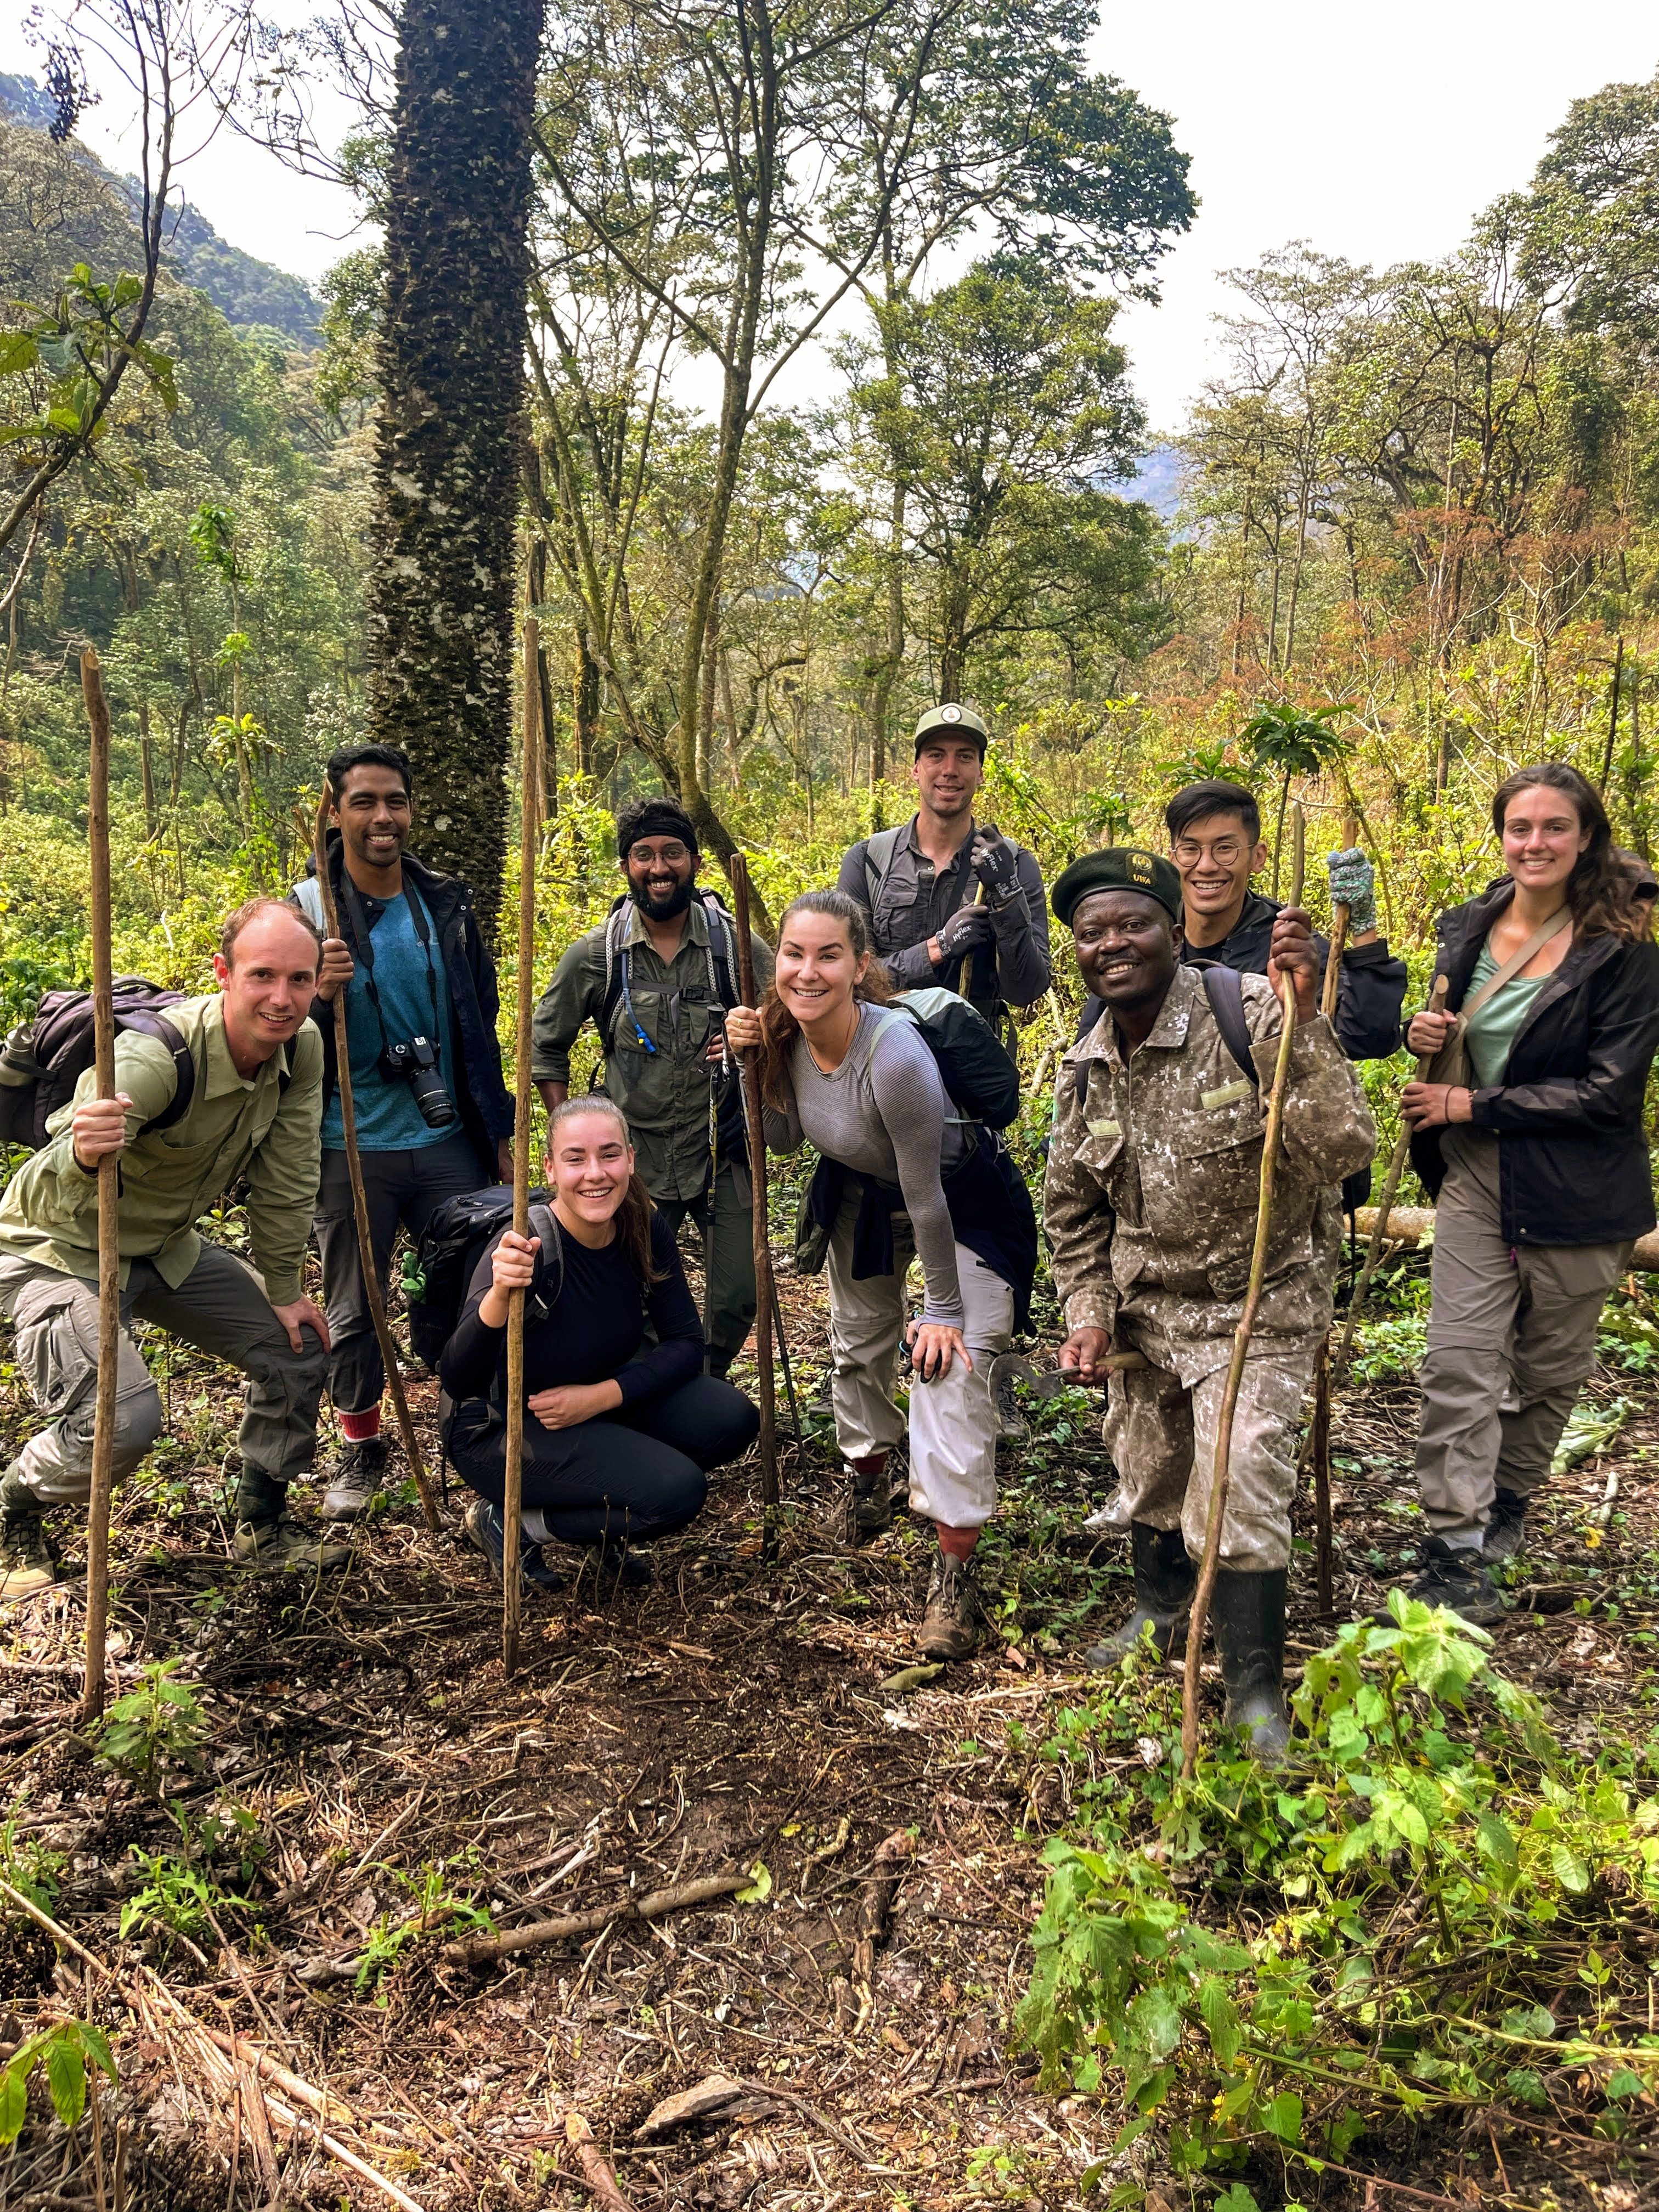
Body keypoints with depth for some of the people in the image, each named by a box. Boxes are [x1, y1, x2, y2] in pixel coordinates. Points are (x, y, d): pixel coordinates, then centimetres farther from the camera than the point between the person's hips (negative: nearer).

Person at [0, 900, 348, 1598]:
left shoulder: (301, 1049, -15)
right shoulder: (157, 1058, -35)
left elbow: (285, 1182, -3)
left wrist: (284, 1290, 2)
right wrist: (82, 1155, -66)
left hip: (167, 1246, 7)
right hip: (61, 1249, -7)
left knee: (300, 1343, 5)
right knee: (122, 1419, -24)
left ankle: (264, 1528, 24)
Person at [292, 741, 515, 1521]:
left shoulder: (447, 903, 4)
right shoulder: (305, 909, -4)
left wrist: (498, 1131, 10)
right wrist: (318, 995, -23)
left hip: (448, 1142, 2)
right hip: (350, 1150, -2)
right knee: (355, 1311, 10)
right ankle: (360, 1450, 30)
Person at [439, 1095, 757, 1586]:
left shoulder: (645, 1230, -12)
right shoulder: (525, 1248, -29)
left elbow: (685, 1342, -6)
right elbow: (458, 1383, -36)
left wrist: (601, 1396, -19)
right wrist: (498, 1297, -54)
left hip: (600, 1398, 6)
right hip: (503, 1430, -6)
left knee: (731, 1421, -14)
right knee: (676, 1491, -24)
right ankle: (505, 1521, -2)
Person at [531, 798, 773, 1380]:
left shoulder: (737, 945, -5)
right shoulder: (593, 957, -3)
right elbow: (546, 1048, 8)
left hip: (724, 1156, 0)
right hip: (637, 1159, 0)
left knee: (738, 1299, 4)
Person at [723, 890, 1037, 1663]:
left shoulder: (895, 1056, -38)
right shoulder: (788, 1031, -16)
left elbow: (925, 1201, -29)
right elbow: (784, 1139, 0)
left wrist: (945, 1309, -20)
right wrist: (755, 1063, -17)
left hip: (963, 1200, -7)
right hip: (862, 1193, 7)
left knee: (950, 1366, -18)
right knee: (858, 1338, 21)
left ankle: (955, 1575, -11)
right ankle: (867, 1475, 49)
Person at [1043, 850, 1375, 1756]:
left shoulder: (1250, 1015, -22)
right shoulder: (1084, 1069, -2)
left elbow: (1341, 1149, -32)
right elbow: (1072, 1208, 10)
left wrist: (1301, 1021, -41)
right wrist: (1090, 1312, 0)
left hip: (1256, 1306, -6)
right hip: (1143, 1305, 6)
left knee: (1239, 1491, -8)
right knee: (1147, 1470, 20)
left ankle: (1255, 1689, 13)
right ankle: (1160, 1613, 48)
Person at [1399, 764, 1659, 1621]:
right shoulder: (1466, 931, 4)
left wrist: (1472, 1107, -17)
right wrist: (1427, 1035, -4)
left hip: (1574, 1194, -3)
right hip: (1474, 1179, 3)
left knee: (1548, 1370, 13)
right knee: (1457, 1363, -6)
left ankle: (1509, 1501, 37)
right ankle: (1456, 1546, -1)